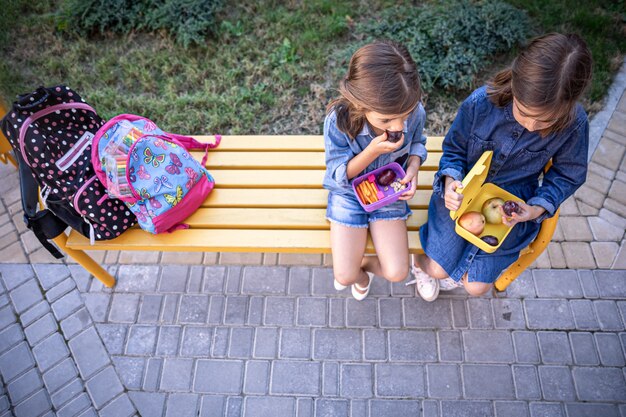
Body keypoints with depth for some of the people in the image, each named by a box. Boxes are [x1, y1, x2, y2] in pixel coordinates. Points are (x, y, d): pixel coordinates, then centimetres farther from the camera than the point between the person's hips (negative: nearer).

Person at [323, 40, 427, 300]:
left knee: (397, 273, -8)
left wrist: (413, 166, -19)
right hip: (348, 193, -2)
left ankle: (363, 263, 27)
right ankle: (359, 273, 32)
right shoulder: (338, 120, -31)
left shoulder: (414, 112, -23)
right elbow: (339, 175, -18)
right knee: (345, 276, -7)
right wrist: (372, 151, -35)